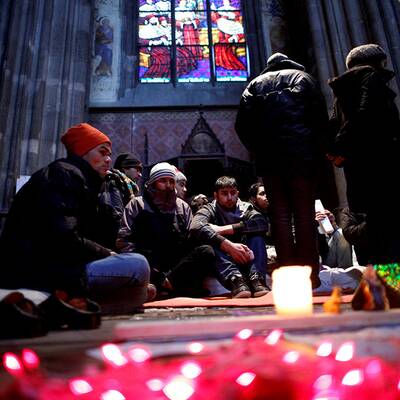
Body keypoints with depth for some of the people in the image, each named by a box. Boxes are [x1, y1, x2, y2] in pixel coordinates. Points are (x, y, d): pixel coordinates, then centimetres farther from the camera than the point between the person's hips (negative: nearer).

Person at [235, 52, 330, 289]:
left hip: (268, 158, 1)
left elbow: (242, 125, 7)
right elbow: (320, 115, 4)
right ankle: (309, 274, -1)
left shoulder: (255, 85, 19)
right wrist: (320, 150, 10)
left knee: (280, 213, 2)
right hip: (301, 154, -1)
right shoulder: (302, 77, 15)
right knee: (304, 212, -1)